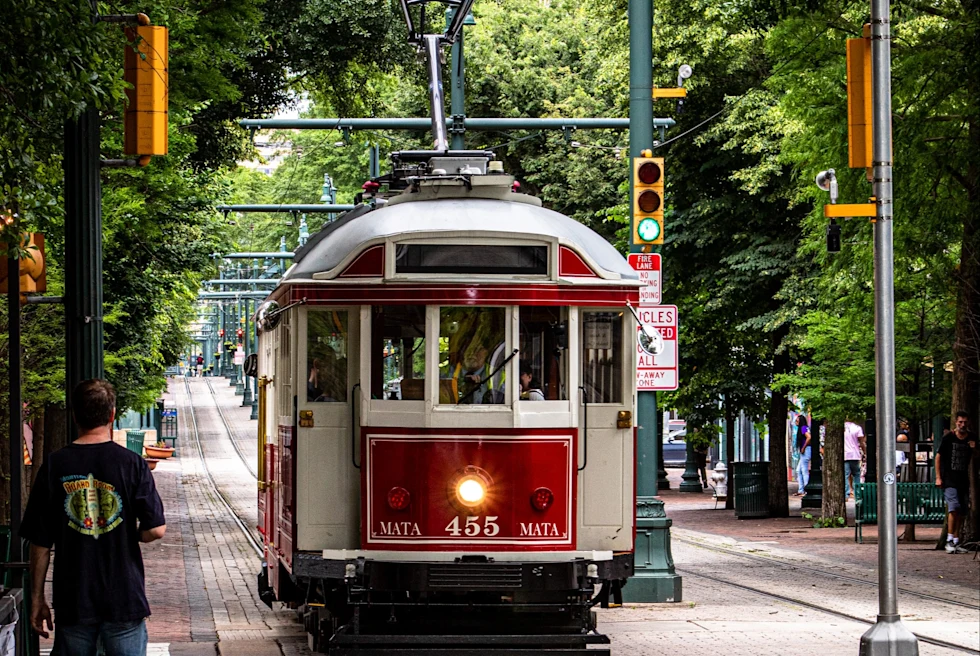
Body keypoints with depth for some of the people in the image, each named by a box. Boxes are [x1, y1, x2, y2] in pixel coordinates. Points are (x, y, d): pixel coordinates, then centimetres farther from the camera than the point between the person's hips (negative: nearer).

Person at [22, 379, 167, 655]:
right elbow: (156, 529, -11)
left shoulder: (55, 466, -3)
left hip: (72, 601, 1)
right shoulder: (131, 463, -7)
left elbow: (40, 542, 0)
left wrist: (37, 598, 8)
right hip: (125, 599, -1)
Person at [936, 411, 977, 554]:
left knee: (961, 512, 6)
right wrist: (938, 477, -5)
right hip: (949, 479, -5)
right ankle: (949, 541, -15)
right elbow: (938, 456, 0)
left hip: (963, 480, 5)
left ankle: (956, 542, 12)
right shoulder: (948, 438, -5)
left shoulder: (972, 438, 6)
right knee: (954, 508, -19)